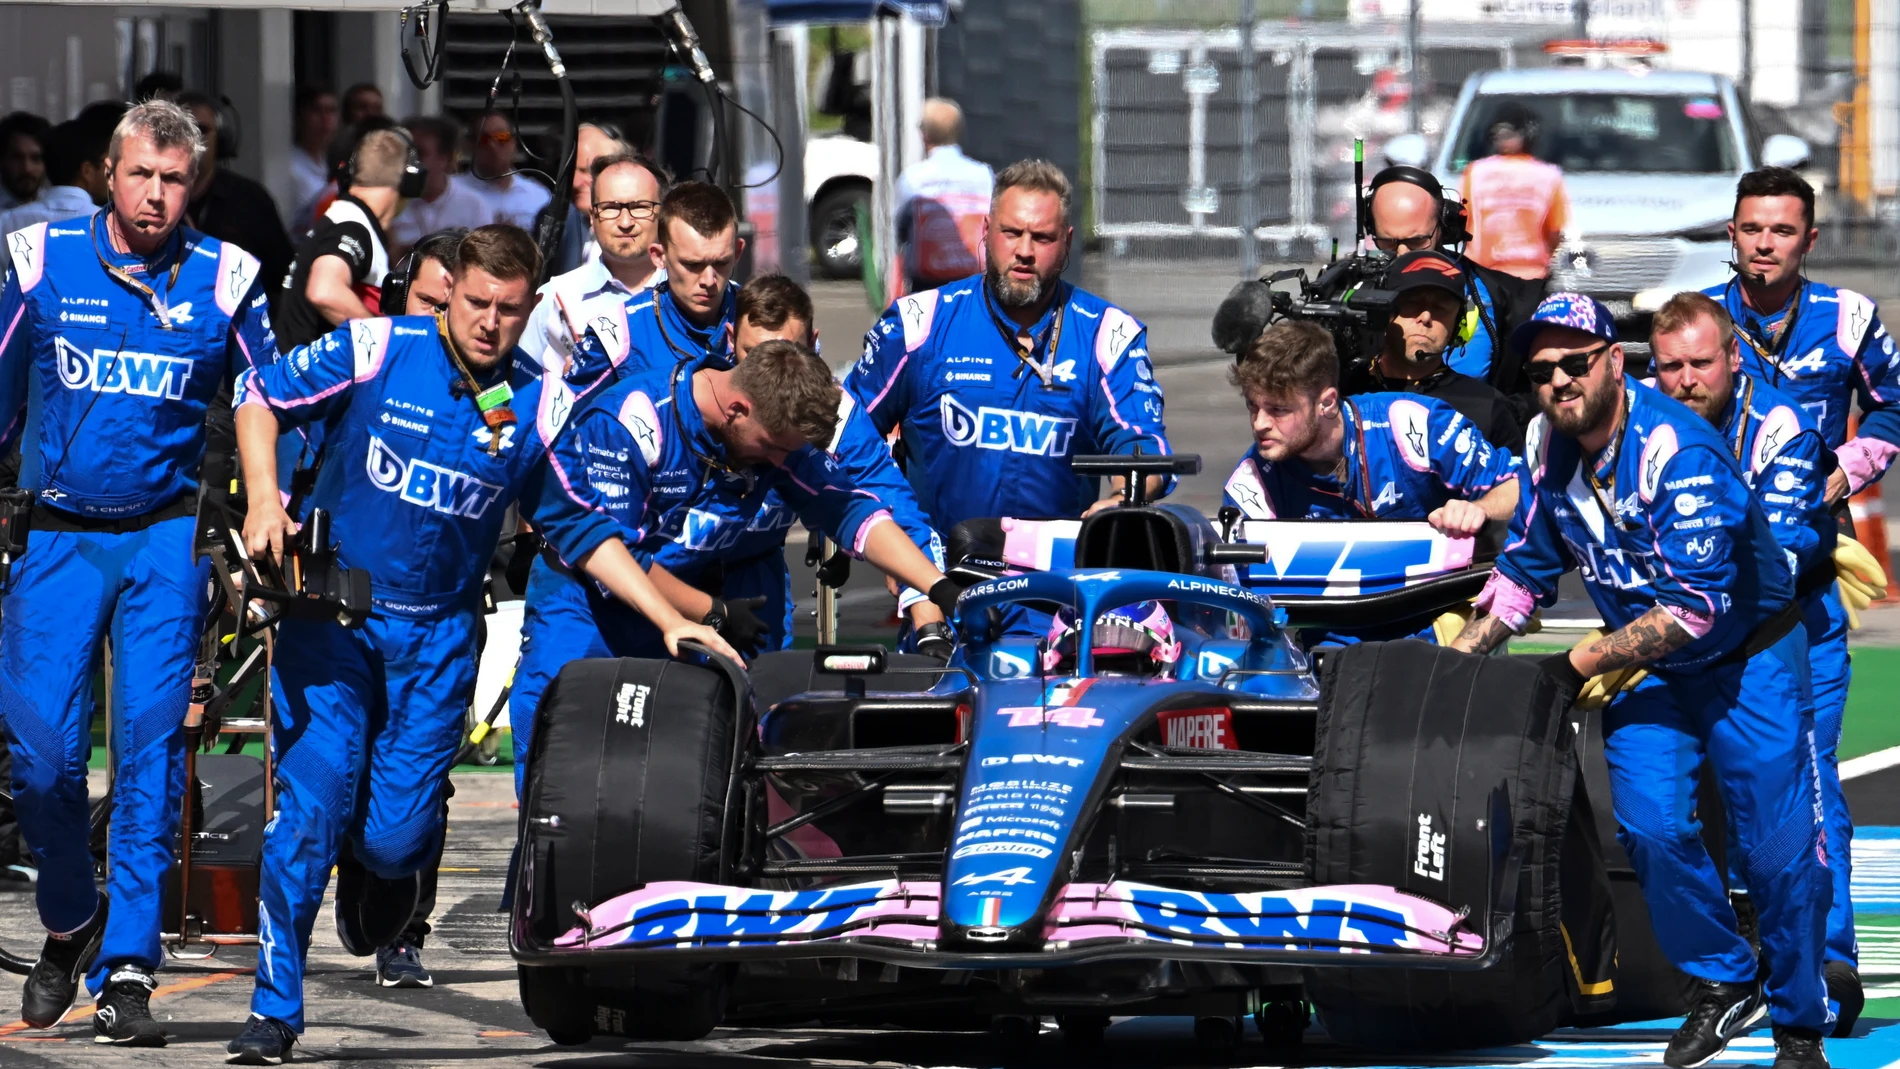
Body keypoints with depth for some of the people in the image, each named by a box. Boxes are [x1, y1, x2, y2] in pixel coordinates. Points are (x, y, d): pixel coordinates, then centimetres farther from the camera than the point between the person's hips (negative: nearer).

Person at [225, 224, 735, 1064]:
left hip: (437, 635, 2)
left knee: (395, 838, -4)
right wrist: (263, 501, -10)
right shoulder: (377, 352, -8)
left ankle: (380, 857, 36)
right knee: (311, 800, -13)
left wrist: (668, 619, -3)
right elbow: (261, 396, 3)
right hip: (330, 608, -2)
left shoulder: (540, 406, -2)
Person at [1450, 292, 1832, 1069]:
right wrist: (1456, 656, -2)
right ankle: (1724, 986, 7)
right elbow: (1527, 567, 8)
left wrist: (1582, 665, -29)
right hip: (1644, 667, 6)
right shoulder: (1549, 444, -6)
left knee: (1778, 850, -6)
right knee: (1650, 825, -12)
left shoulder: (1676, 449, -29)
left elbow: (1695, 605, -32)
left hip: (1748, 659, -6)